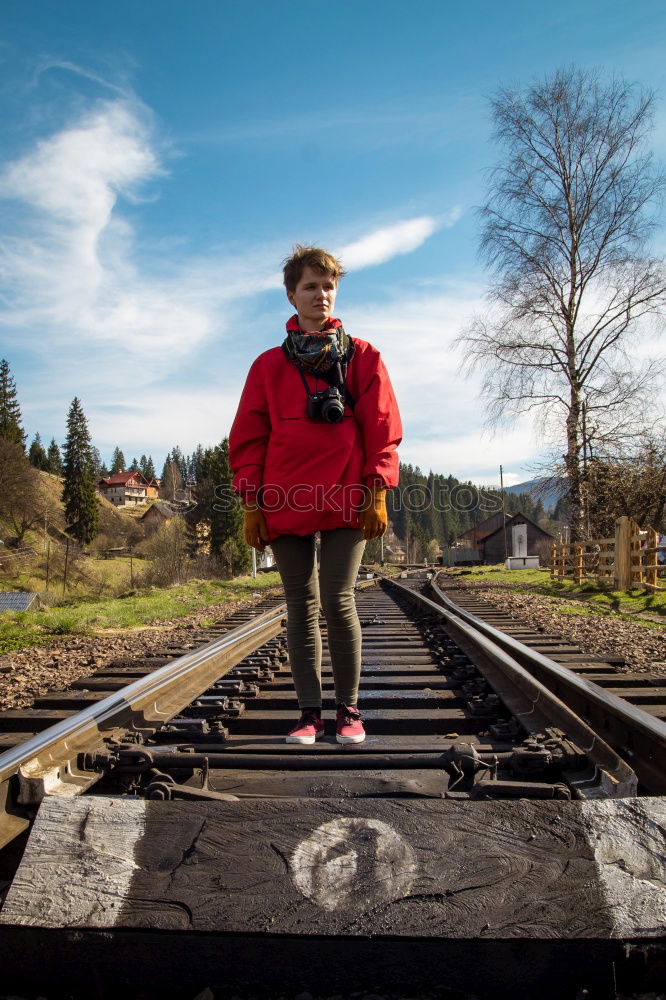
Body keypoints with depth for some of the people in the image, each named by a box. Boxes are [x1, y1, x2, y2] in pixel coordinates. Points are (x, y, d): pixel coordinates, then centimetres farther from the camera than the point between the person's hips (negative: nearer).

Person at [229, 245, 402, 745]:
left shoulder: (362, 357, 10)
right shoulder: (270, 365, 14)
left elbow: (382, 428, 4)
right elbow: (248, 438, 11)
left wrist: (378, 492, -5)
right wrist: (252, 504, 3)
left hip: (346, 501, -2)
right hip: (287, 503, 2)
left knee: (338, 602, -7)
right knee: (301, 607, 5)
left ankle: (349, 710, 9)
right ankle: (310, 712, 15)